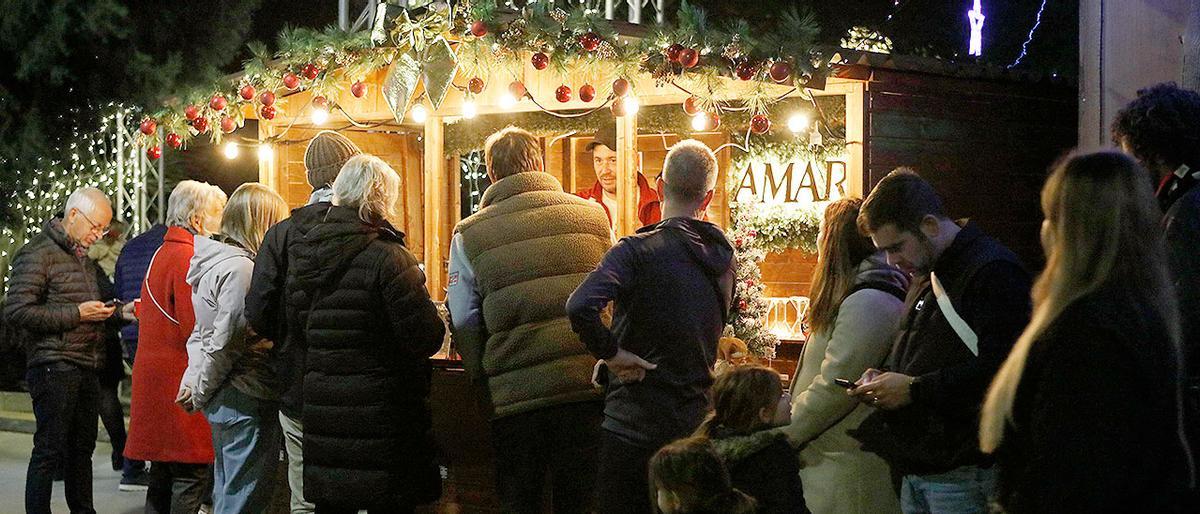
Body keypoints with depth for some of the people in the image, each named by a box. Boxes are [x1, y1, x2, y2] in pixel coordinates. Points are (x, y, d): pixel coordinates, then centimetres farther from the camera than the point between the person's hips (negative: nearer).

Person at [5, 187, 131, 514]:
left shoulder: (83, 258, 20)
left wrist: (120, 312, 9)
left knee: (82, 448, 12)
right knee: (49, 450, -6)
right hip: (54, 368, -8)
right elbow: (17, 312, -16)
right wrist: (76, 314, -17)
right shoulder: (37, 254, -8)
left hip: (87, 370, 8)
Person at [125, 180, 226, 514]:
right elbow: (197, 330, -19)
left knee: (163, 479, 14)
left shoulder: (162, 254, 18)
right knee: (192, 474, -7)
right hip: (181, 383, -10)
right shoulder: (188, 257, -13)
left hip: (156, 378, 10)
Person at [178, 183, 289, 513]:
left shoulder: (214, 262, 13)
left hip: (224, 400, 10)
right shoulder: (241, 269, -18)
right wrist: (200, 395, -7)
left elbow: (200, 333, 17)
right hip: (246, 399, -10)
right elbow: (224, 344, -18)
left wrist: (193, 382, 11)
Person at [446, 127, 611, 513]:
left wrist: (483, 376, 16)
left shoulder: (470, 235, -2)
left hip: (514, 393, -1)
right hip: (586, 389, 2)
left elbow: (463, 322, 1)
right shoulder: (592, 216, 4)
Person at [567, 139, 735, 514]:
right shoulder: (724, 258, 7)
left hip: (634, 423, -6)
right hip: (696, 422, 6)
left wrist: (610, 352, -15)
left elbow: (580, 307, -31)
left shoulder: (638, 251, -15)